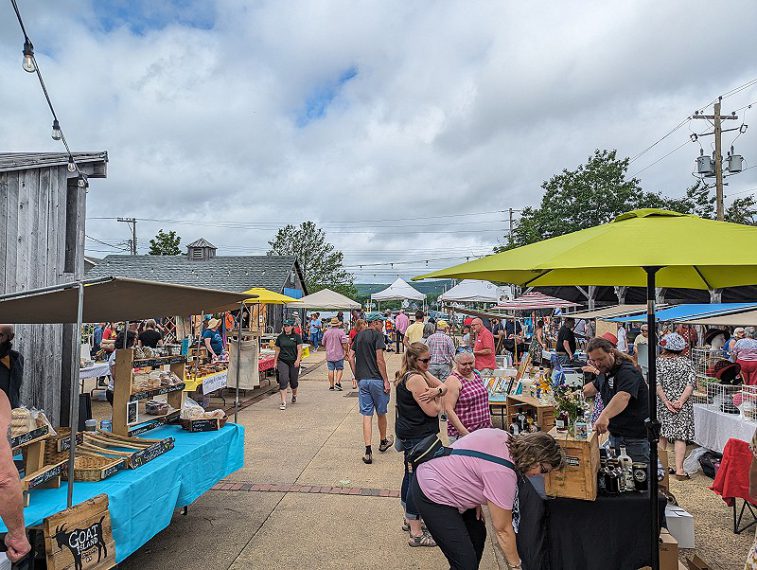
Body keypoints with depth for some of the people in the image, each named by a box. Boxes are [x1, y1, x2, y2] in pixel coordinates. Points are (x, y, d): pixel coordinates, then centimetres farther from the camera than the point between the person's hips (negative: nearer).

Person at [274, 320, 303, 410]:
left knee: (293, 381, 10)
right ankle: (283, 402, -12)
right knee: (283, 381, -12)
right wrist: (275, 362, 10)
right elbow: (277, 350, 11)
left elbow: (299, 349, -4)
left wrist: (298, 360, -15)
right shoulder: (280, 337, 6)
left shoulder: (297, 337, 0)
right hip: (282, 361, 1)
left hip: (293, 362, -1)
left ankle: (294, 395, 41)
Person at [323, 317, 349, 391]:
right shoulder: (340, 332, -8)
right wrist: (346, 351, 0)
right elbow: (344, 343, -12)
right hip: (339, 355, -3)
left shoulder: (326, 332, 5)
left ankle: (331, 385, 7)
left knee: (331, 370, 6)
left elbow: (324, 343, 14)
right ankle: (337, 382, -6)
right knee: (340, 369, 7)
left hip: (329, 355, 3)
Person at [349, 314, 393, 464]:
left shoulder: (358, 336, 12)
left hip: (362, 380, 5)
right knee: (381, 412, 15)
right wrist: (386, 380, -11)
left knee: (367, 415, 5)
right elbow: (379, 360, -15)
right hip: (376, 379, -5)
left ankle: (368, 451, 1)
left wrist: (357, 376, 14)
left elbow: (351, 358, 10)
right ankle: (383, 442, 34)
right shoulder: (377, 335, -9)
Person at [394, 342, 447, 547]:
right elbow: (433, 411, -20)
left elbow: (443, 387, 6)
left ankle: (409, 519, 36)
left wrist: (437, 390, -15)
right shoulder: (416, 379, -21)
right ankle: (416, 533, 2)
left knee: (410, 476, 20)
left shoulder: (422, 373, 10)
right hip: (418, 436, -11)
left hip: (408, 433, 11)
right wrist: (437, 397, -1)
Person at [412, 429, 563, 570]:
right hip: (432, 495, -10)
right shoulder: (502, 472, -26)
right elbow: (503, 530, -15)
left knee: (477, 534, 18)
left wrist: (477, 499, 6)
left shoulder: (505, 437, -4)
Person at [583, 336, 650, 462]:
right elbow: (594, 386, 32)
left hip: (635, 439, -9)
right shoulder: (605, 371, 10)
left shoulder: (627, 372, -20)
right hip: (615, 435, 9)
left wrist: (604, 416, -54)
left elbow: (623, 397, -39)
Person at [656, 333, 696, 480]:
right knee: (680, 436, 1)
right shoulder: (687, 362, -1)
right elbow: (691, 383, -11)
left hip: (662, 405, 1)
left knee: (662, 435, 13)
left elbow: (656, 383, -14)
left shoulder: (658, 362, -4)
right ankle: (679, 470, -3)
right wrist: (680, 401, -14)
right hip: (682, 407, 0)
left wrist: (666, 401, -12)